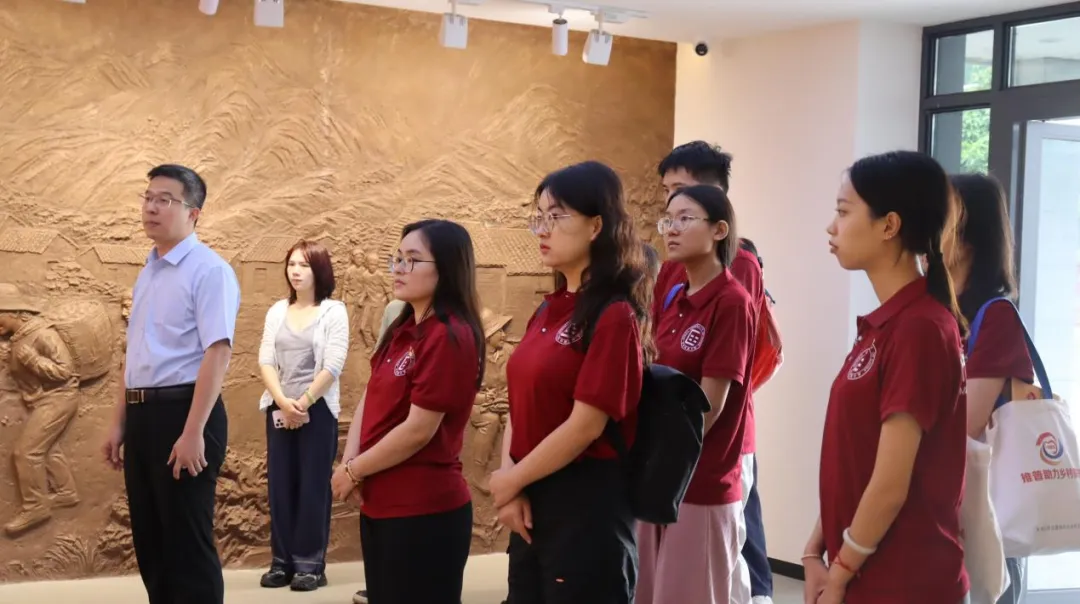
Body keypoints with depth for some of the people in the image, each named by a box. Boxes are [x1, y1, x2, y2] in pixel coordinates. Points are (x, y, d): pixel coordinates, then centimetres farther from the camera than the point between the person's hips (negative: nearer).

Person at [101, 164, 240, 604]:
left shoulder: (209, 271, -12)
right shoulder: (147, 273, 15)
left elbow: (217, 353, -20)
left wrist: (193, 432, -24)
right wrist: (119, 423, 19)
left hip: (181, 411, -8)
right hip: (142, 414, 9)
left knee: (187, 543, -1)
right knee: (150, 542, 15)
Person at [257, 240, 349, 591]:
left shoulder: (333, 311, -3)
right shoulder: (277, 311, 9)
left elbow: (332, 366, -10)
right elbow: (265, 360, 2)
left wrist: (304, 403, -13)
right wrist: (283, 402, -12)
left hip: (318, 410, -4)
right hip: (279, 410, 4)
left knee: (313, 487, -1)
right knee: (280, 486, 5)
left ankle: (310, 565, 4)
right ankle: (282, 562, 12)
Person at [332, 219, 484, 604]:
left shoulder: (449, 336, -17)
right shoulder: (403, 329, 11)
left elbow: (418, 430, -20)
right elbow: (370, 399, 11)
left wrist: (354, 471, -9)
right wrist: (350, 462, -5)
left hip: (425, 511, -9)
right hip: (380, 505, 9)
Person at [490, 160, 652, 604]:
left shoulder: (615, 315, -14)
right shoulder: (549, 309, 11)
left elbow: (586, 425, -18)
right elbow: (521, 405, 10)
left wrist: (510, 481, -7)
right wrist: (511, 490, -4)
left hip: (587, 506, -8)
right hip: (534, 503, 8)